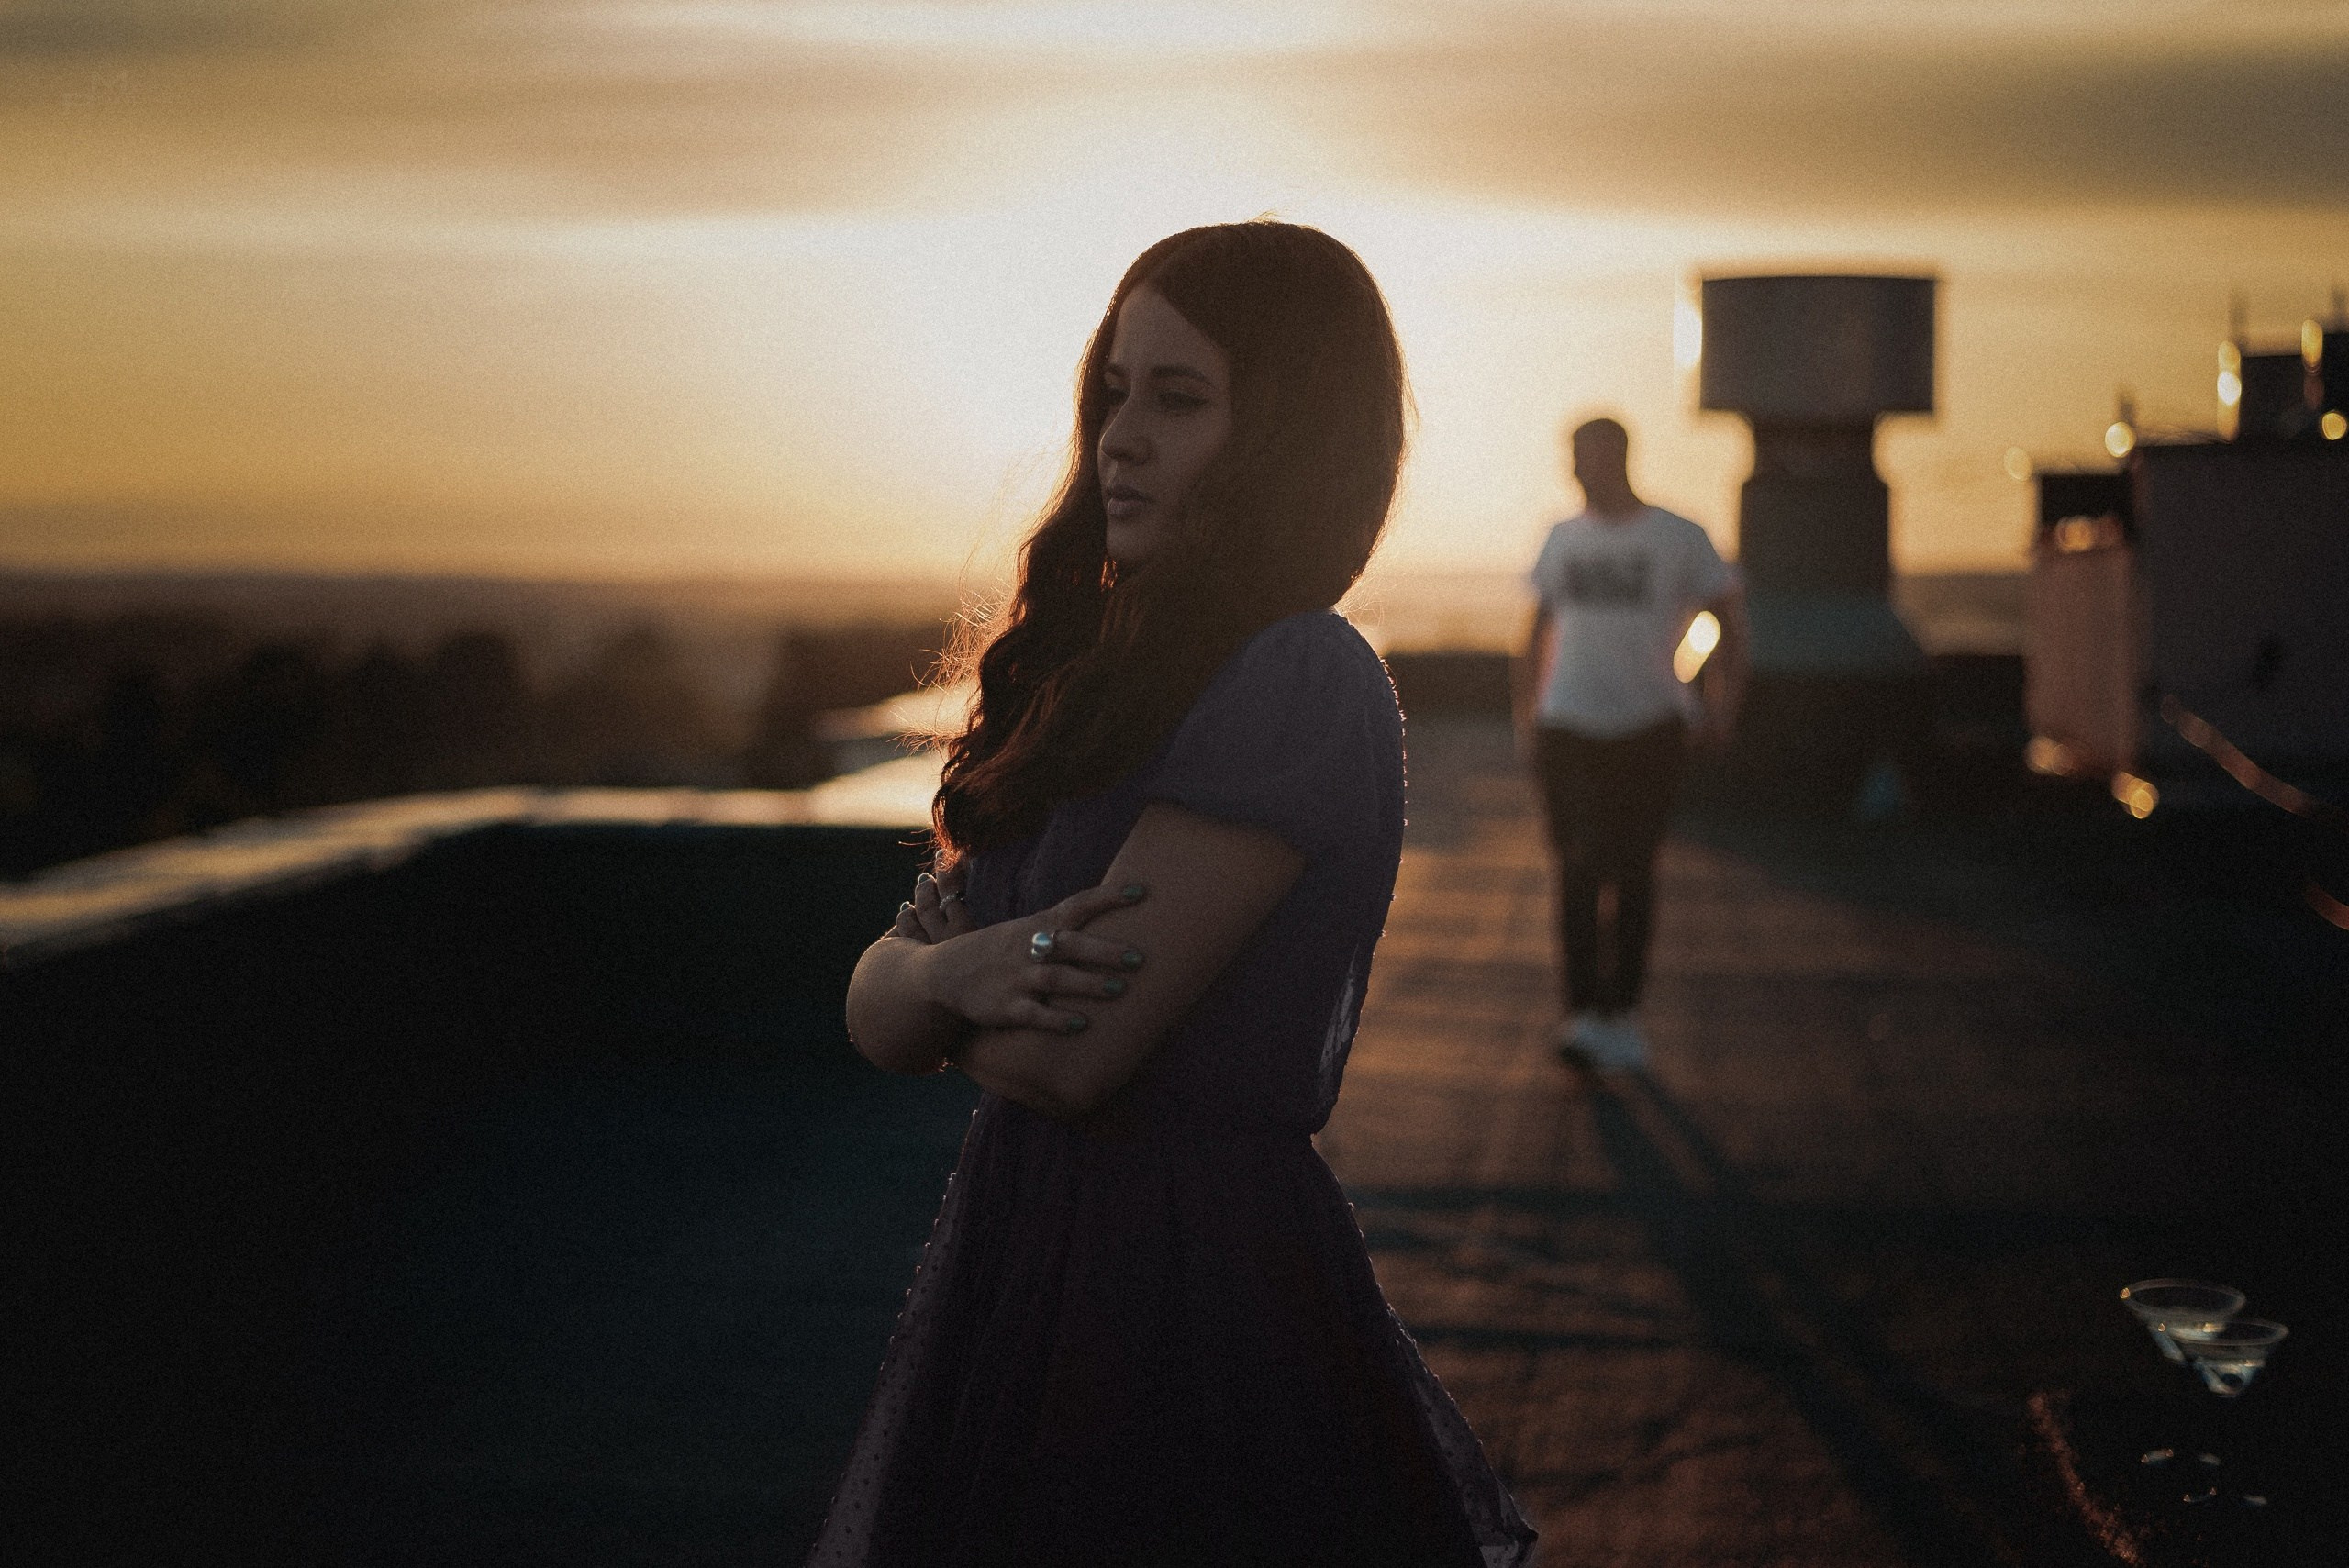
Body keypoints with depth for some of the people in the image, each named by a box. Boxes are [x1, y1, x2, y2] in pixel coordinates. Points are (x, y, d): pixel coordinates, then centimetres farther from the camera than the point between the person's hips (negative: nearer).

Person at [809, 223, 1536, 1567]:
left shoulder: (1302, 684, -16)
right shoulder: (1105, 675, 10)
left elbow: (1071, 1056, -22)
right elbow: (877, 1006, 7)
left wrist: (945, 982, -1)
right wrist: (956, 969, -15)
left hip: (1202, 1292, -8)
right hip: (1036, 1258, 8)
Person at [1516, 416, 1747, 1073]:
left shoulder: (1678, 538, -2)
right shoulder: (1563, 538, 10)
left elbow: (1730, 619, 1)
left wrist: (1722, 706, -8)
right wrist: (1527, 710, 16)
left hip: (1648, 729, -2)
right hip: (1569, 727, 2)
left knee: (1631, 873, 4)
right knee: (1579, 871, -6)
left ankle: (1622, 1013, 15)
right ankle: (1582, 1014, -9)